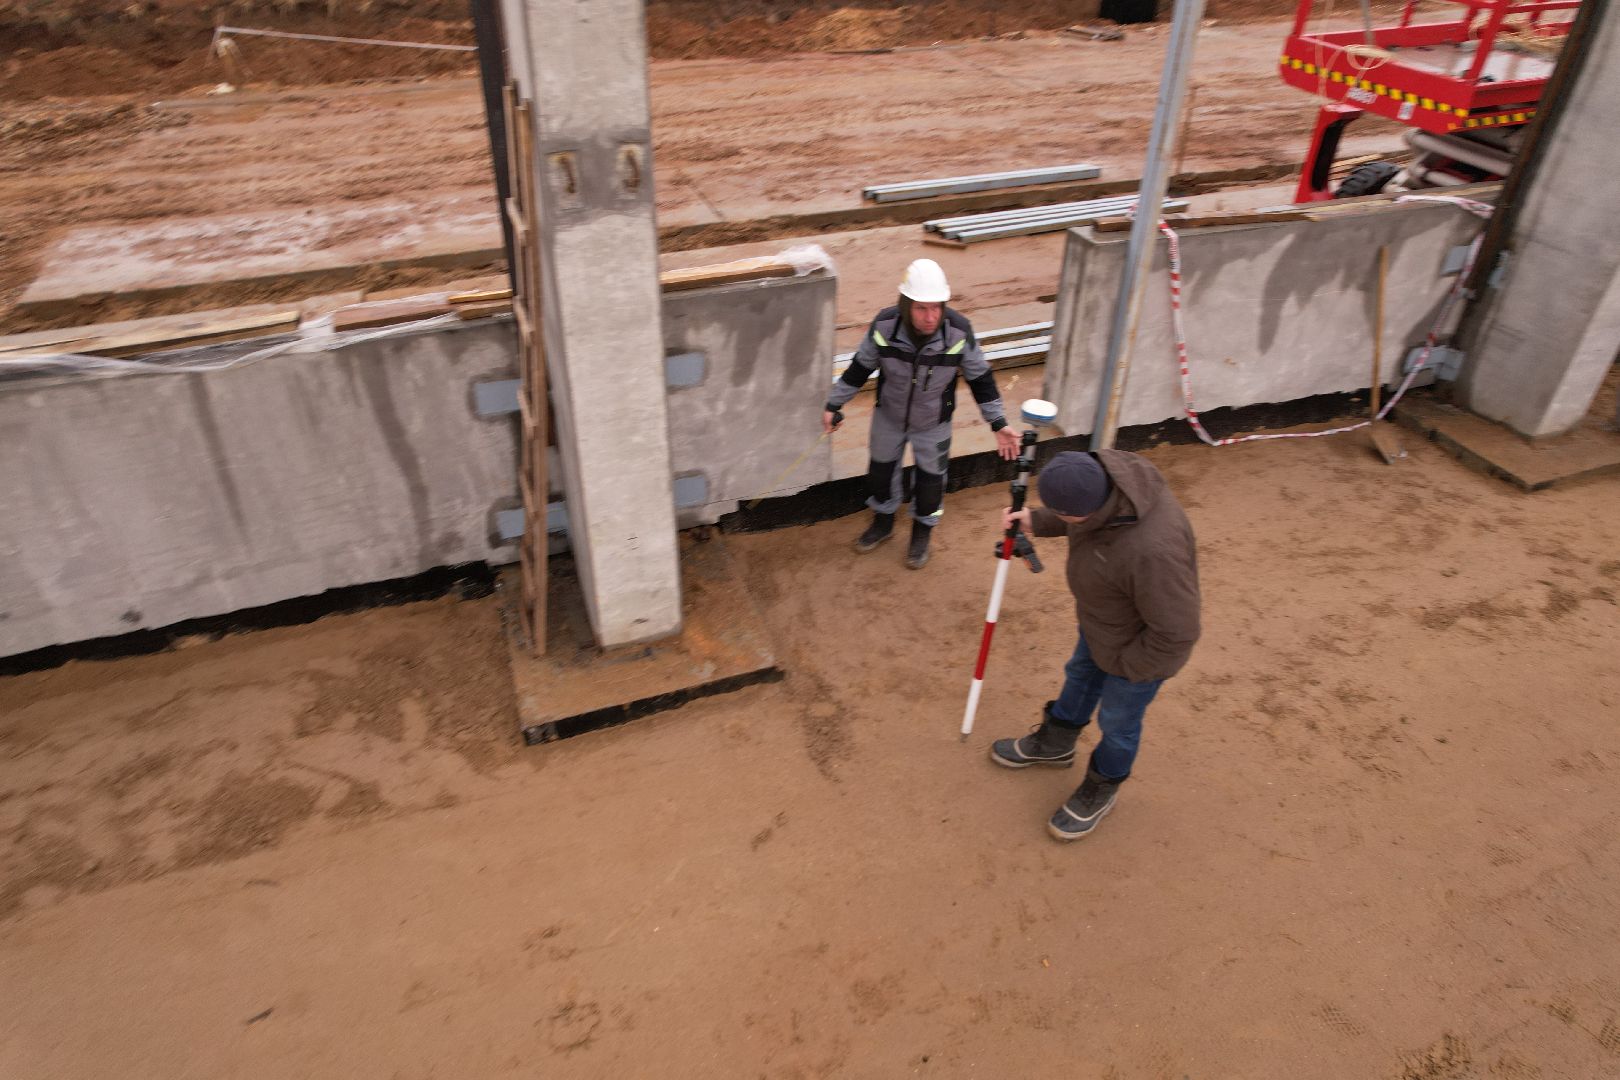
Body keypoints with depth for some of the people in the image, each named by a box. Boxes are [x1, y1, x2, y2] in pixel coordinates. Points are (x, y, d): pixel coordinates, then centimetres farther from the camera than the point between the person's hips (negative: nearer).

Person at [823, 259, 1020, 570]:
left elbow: (980, 378, -14)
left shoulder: (959, 332, -29)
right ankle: (883, 522, 50)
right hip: (888, 416, 2)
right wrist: (834, 405, -3)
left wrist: (999, 424, -15)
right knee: (880, 470, 20)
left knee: (929, 479, 14)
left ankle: (922, 533, 44)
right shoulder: (884, 326, -27)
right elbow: (860, 367, -9)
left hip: (933, 424, -1)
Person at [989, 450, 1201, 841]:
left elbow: (1175, 633, -32)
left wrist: (1126, 664, -17)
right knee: (1080, 677, 31)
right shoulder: (1103, 468, -25)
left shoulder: (1153, 551, -47)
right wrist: (1035, 521, -8)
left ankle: (1101, 790, 49)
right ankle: (1054, 743, 60)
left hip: (1139, 646, -8)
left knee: (1117, 722, 19)